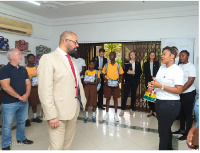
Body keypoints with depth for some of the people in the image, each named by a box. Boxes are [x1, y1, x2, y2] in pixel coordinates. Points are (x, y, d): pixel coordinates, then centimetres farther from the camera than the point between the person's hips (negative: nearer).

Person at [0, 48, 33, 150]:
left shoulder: (23, 69, 11)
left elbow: (28, 83, 10)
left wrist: (27, 94, -9)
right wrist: (19, 97, -16)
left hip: (24, 102, 6)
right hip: (9, 103, -6)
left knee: (22, 121, 19)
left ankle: (21, 138, 38)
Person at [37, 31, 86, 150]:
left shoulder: (71, 60, 14)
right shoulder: (48, 58, -10)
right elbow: (45, 90, -17)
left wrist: (83, 100, 15)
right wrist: (51, 115, -19)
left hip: (74, 109, 7)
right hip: (59, 111, -7)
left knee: (68, 143, 18)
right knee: (57, 146, 2)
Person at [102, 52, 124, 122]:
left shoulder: (118, 65, 0)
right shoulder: (106, 65, 1)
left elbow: (121, 74, 6)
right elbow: (103, 74, 8)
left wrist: (119, 81, -9)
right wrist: (105, 79, -9)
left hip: (115, 84, 0)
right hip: (108, 84, 0)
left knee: (115, 98, 6)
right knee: (108, 98, 7)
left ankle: (116, 114, 17)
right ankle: (107, 113, 20)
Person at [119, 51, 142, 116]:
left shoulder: (138, 63, 8)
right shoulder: (126, 63, 7)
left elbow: (140, 72, 0)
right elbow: (124, 72, 1)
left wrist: (134, 73, -14)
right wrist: (127, 72, -18)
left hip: (135, 81, 1)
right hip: (128, 81, -1)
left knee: (133, 95, 6)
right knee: (125, 94, -5)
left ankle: (131, 109, 19)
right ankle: (122, 109, 0)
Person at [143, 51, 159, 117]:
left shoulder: (157, 63, 9)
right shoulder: (146, 63, 12)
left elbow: (157, 72, 3)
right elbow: (145, 73, 2)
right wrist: (151, 77, -10)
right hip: (148, 81, 1)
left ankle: (154, 111, -2)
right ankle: (151, 110, 10)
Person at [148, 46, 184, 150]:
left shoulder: (177, 70, -14)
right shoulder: (161, 68, 10)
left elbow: (179, 90, -20)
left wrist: (160, 86, -23)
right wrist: (152, 85, -2)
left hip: (170, 104, -8)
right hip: (159, 102, 8)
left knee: (163, 131, 2)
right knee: (166, 129, 21)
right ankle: (169, 148, 38)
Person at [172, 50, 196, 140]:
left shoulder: (191, 67, -10)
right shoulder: (179, 66, 10)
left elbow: (190, 81, -17)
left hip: (188, 93, -7)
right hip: (179, 93, 7)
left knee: (188, 113, 4)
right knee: (181, 112, 15)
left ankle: (187, 133, 15)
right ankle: (182, 130, 30)